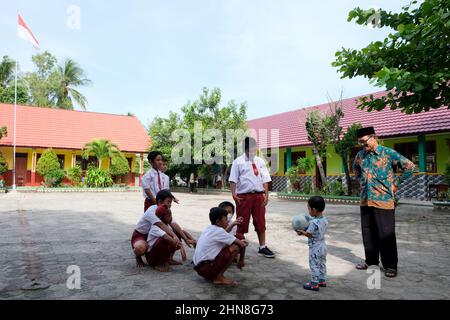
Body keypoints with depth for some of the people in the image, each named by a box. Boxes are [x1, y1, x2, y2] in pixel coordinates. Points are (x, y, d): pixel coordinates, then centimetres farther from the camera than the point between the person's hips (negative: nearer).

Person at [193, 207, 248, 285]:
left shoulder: (209, 229, 11)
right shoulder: (218, 231, -14)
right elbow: (241, 244, -8)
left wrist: (240, 242, 16)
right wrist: (243, 244, 14)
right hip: (206, 267, -10)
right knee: (235, 248, -13)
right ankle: (219, 277, -4)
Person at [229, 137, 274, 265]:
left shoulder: (260, 161, 9)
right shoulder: (238, 162, -1)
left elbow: (265, 179, 8)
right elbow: (233, 179, -5)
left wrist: (266, 195, 0)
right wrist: (234, 194, -16)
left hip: (259, 195, 3)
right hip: (244, 196, -3)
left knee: (260, 221, 11)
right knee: (242, 222, 5)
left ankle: (262, 247, 24)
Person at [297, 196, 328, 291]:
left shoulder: (313, 222, -27)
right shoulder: (325, 220, 0)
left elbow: (308, 234, -21)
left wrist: (301, 232, -3)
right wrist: (304, 231, 10)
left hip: (315, 248, -9)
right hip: (323, 246, 9)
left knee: (314, 266, 3)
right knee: (322, 264, 20)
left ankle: (314, 284, 11)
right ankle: (322, 280, 32)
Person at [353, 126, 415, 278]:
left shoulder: (388, 153, -9)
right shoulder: (360, 155, 7)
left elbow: (409, 166, -7)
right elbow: (355, 168, 28)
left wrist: (396, 184, -6)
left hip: (383, 199, -5)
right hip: (365, 200, 5)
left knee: (386, 234, 1)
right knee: (368, 232, 13)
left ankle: (390, 265, 15)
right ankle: (371, 260, 28)